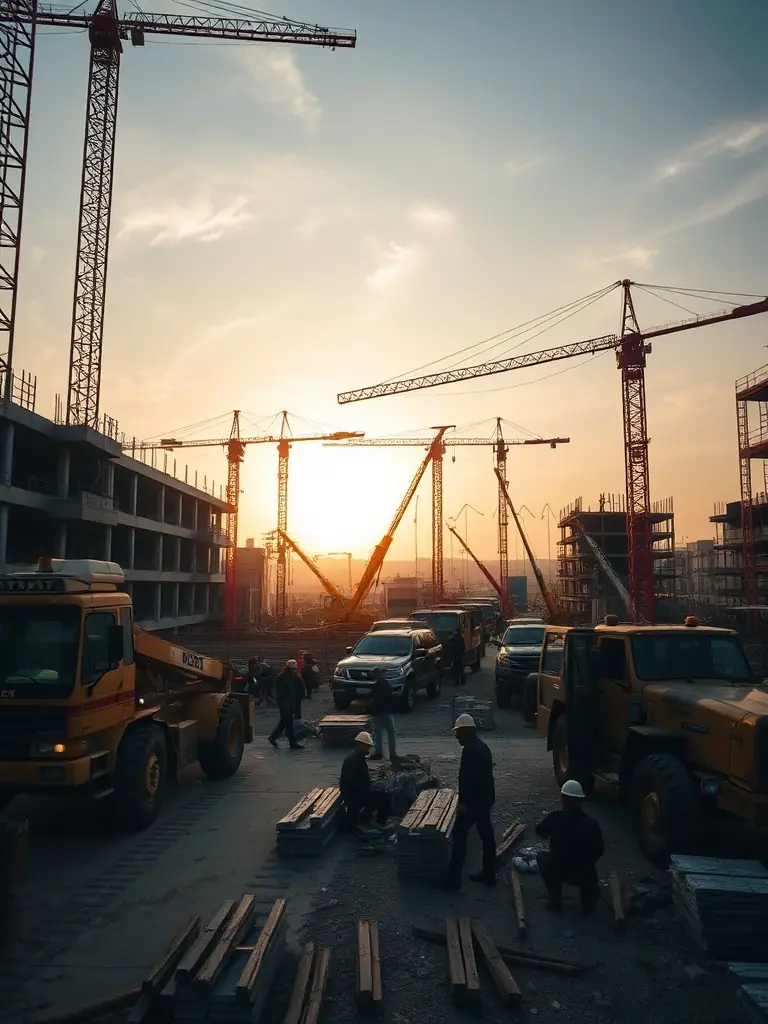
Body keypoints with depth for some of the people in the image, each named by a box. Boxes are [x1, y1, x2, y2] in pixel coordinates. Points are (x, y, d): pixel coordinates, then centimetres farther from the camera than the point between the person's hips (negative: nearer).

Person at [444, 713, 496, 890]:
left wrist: (463, 802, -20)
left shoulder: (470, 750, -21)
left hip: (474, 800, -10)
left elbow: (468, 777, -26)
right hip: (485, 797, 10)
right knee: (486, 833, 14)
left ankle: (453, 878, 0)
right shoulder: (481, 746, 11)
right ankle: (489, 874, 23)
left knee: (459, 834, -3)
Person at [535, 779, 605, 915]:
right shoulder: (591, 823, -7)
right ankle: (588, 901, 14)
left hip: (557, 873, -3)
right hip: (584, 875, 3)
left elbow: (540, 831, 10)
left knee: (542, 856, 28)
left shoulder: (555, 817, -11)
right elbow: (599, 851, 6)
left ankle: (555, 900, 20)